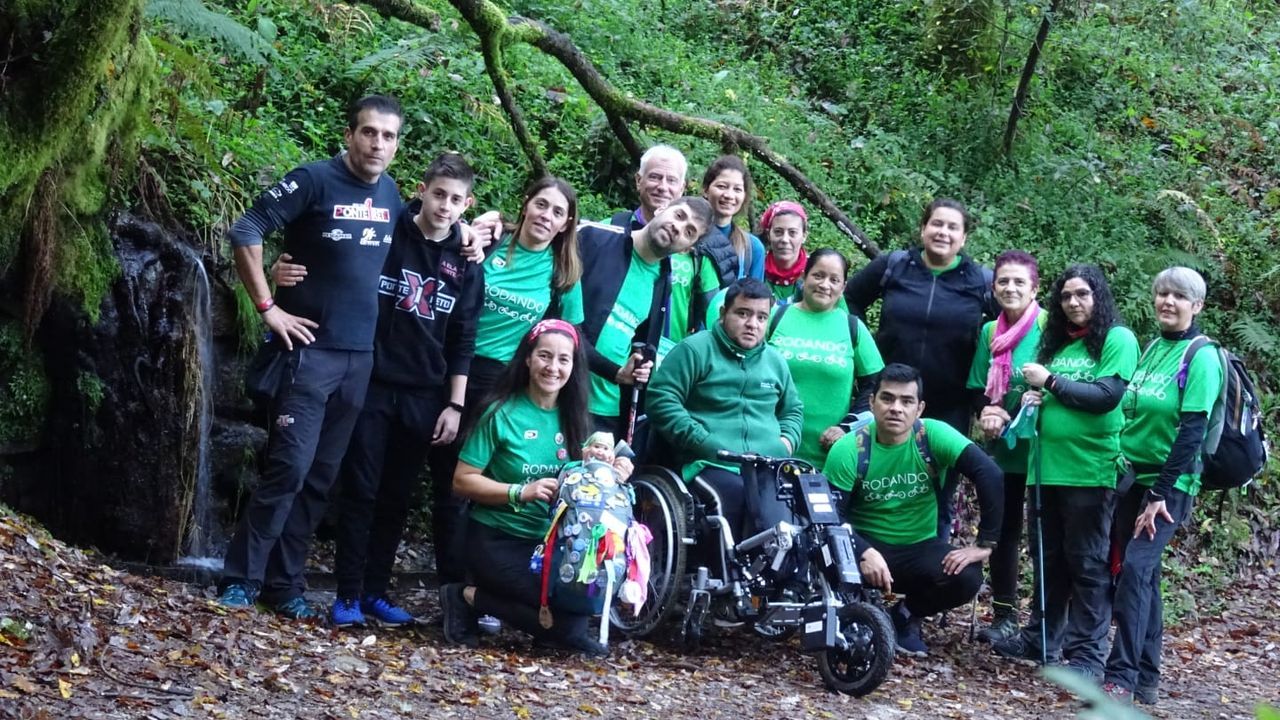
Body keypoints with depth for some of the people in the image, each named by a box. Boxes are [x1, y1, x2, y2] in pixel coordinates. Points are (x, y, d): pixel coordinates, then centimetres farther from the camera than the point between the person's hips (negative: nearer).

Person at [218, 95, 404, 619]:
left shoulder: (391, 193, 9)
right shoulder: (315, 180, -10)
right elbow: (245, 232, -13)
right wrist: (268, 308, -14)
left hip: (359, 357, 6)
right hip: (309, 349, -6)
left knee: (320, 478, 8)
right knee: (289, 468, -11)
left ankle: (284, 585, 16)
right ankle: (240, 580, -2)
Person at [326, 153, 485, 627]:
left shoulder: (465, 263, 6)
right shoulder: (385, 235, -1)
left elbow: (462, 340, 7)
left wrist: (455, 405, 3)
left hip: (423, 397, 2)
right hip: (371, 385, -2)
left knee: (397, 498, 7)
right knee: (360, 491, -1)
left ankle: (375, 591, 16)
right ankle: (348, 595, 4)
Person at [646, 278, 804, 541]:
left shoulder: (775, 361, 24)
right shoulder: (695, 350, 5)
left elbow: (793, 410, 37)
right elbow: (661, 399, -4)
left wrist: (787, 440, 14)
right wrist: (703, 442, -10)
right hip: (713, 468, -4)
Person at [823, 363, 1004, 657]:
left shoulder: (934, 435, -14)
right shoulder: (848, 450, -14)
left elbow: (990, 475, -21)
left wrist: (984, 544, -25)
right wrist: (863, 554, -34)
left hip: (920, 547, 2)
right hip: (867, 543, -2)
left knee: (967, 578, -27)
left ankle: (905, 616, 5)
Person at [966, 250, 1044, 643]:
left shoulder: (1049, 328, -10)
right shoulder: (989, 333, 10)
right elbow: (977, 389, 12)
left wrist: (1008, 414, -19)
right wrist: (987, 411, -9)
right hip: (1001, 448, 6)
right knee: (1003, 531, 11)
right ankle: (1004, 614, 21)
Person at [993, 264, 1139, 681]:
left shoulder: (1118, 339, -4)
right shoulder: (1056, 342, 16)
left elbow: (1106, 396, -15)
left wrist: (1050, 382, -12)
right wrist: (1035, 397, 3)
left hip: (1092, 469, -7)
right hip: (1049, 465, 7)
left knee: (1088, 563, -3)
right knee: (1049, 558, 14)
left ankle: (1087, 653, 1)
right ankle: (1043, 638, 24)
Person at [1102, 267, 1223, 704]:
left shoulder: (1202, 357, -10)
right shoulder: (1152, 349, 11)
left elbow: (1192, 432, -15)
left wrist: (1161, 493, -19)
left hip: (1170, 483, -7)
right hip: (1134, 477, 7)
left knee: (1136, 567, -17)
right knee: (1142, 573, 8)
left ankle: (1121, 678, -19)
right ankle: (1147, 677, 14)